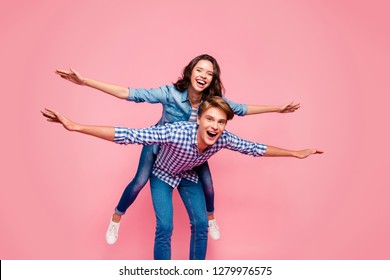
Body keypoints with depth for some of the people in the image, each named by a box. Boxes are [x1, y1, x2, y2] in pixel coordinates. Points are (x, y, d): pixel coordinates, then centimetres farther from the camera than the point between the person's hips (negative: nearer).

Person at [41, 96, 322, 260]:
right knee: (165, 227, -14)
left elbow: (255, 148, -11)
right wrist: (76, 127, -51)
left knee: (201, 225, -3)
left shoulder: (224, 138, -28)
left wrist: (295, 153, -2)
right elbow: (128, 135, -45)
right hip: (163, 175, -4)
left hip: (188, 176, 4)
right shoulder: (176, 131, -43)